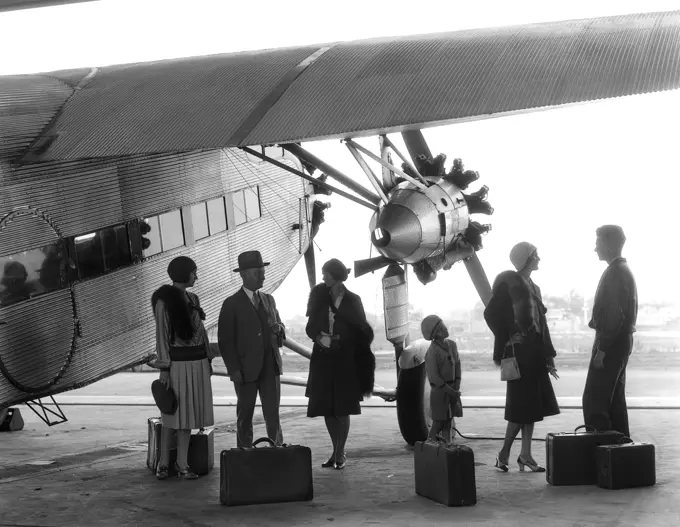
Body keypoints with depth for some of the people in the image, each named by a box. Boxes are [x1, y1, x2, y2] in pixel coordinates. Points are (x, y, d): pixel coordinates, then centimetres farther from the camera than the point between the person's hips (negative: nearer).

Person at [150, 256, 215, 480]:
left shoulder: (192, 299, 11)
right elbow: (162, 336, -10)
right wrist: (163, 370, -13)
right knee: (172, 414, 0)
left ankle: (182, 464, 10)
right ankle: (163, 463, 11)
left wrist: (208, 361, 12)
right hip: (177, 364, -6)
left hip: (197, 364, 6)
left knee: (188, 413, 6)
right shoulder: (164, 301, -10)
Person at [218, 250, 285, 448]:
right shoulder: (232, 304, -4)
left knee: (273, 413, 0)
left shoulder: (268, 300, 13)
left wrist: (278, 329, -3)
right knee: (245, 415, 6)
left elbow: (279, 325, 22)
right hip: (246, 369, -4)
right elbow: (225, 340, -6)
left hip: (270, 366, 4)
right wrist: (234, 370, -12)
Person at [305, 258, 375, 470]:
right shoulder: (319, 296, 4)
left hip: (344, 359, -3)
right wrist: (319, 337, -14)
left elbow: (361, 331, -2)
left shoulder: (352, 300, -2)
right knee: (327, 408, 6)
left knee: (342, 409, -3)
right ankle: (336, 451, 20)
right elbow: (311, 326, 6)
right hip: (322, 359, 3)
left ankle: (340, 453, 7)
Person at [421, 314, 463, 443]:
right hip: (439, 390, -6)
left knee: (448, 424, 8)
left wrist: (456, 388, -3)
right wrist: (451, 391, -14)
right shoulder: (432, 351, -16)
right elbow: (434, 377, -16)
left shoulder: (451, 344, 4)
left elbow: (457, 366, 8)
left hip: (452, 390, 6)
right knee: (438, 424, -3)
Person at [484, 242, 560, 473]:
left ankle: (526, 454, 12)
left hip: (535, 353, 8)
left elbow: (541, 324, 17)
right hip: (519, 352, -8)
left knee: (533, 405, 7)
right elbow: (492, 314, -12)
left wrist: (549, 357, 14)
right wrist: (506, 341, -11)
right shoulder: (509, 283, -7)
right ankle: (504, 453, 2)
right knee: (522, 406, -7)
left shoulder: (533, 287, 17)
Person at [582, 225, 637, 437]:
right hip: (621, 341, 10)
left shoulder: (615, 273, -16)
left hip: (611, 342, -10)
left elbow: (615, 315, -22)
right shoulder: (624, 270, 16)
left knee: (594, 400, -10)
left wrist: (602, 349, -21)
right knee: (615, 398, 14)